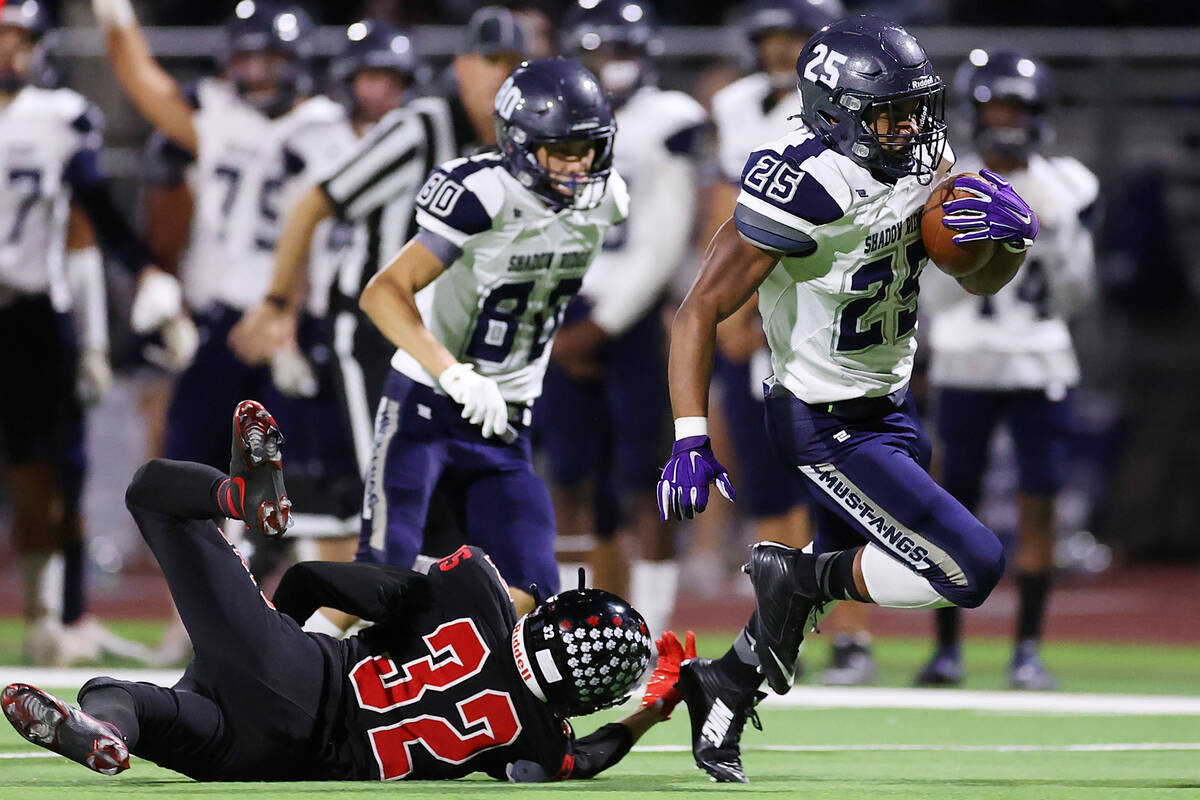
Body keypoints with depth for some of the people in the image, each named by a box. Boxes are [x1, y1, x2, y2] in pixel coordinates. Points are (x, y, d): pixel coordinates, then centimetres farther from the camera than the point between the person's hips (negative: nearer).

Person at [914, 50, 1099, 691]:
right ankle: (947, 648, 9)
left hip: (1040, 368, 1)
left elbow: (1075, 294, 3)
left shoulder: (1063, 189, 4)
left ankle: (1028, 649, 2)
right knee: (955, 506, 0)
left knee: (1038, 504, -5)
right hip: (965, 366, -1)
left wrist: (1056, 229, -11)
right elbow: (937, 293, -4)